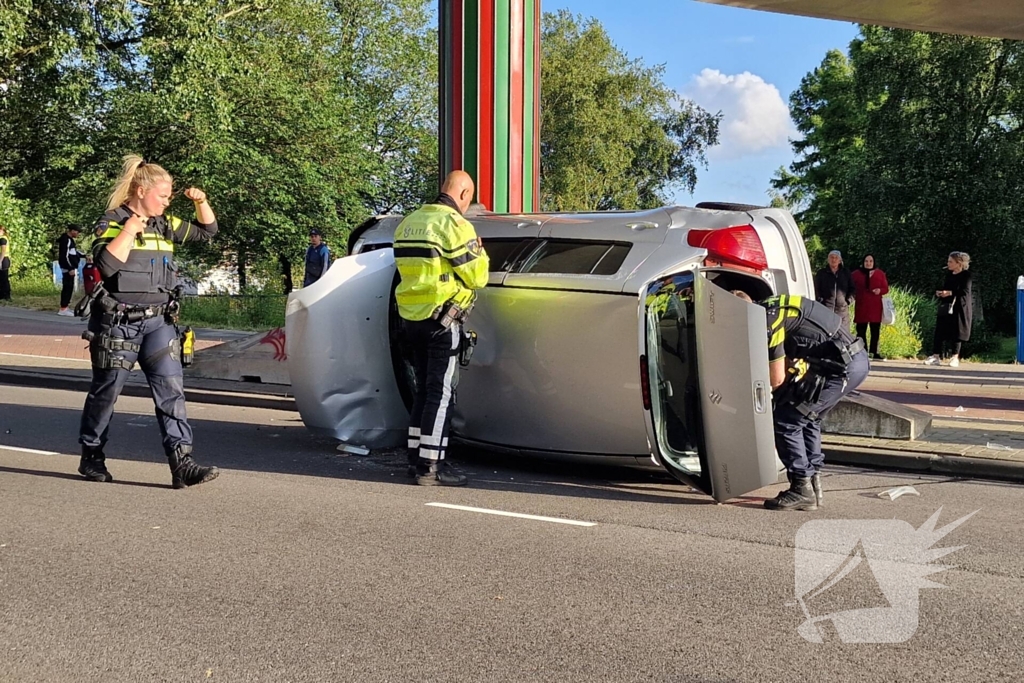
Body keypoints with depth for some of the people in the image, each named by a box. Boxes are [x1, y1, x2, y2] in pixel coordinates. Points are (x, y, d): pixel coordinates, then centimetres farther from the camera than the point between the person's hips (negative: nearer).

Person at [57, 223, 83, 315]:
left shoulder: (69, 239, 18)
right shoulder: (66, 240, -15)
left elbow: (73, 253, 28)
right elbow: (65, 255, -21)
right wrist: (70, 268, -22)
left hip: (70, 267, 11)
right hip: (68, 268, -11)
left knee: (68, 287, 14)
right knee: (68, 287, -10)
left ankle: (65, 307, 20)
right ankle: (63, 309, -10)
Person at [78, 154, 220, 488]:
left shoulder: (165, 224, 12)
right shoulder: (113, 222, -6)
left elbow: (206, 231, 22)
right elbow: (107, 263, -22)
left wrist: (201, 201, 7)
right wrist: (131, 229, -20)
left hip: (159, 321, 5)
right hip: (119, 321, -5)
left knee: (171, 389, -7)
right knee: (106, 391, 7)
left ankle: (181, 463, -12)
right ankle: (91, 456, 24)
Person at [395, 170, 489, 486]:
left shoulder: (408, 223, 13)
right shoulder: (455, 225, -13)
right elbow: (477, 277, -11)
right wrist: (479, 252, 7)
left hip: (412, 317, 8)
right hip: (442, 320, -8)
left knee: (424, 388, 17)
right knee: (441, 392, -4)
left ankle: (416, 458, 21)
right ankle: (430, 466, -4)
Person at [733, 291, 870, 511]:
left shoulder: (767, 321, -11)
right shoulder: (774, 308, 19)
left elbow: (776, 379, -8)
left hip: (841, 367, -10)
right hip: (858, 359, 10)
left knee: (785, 422, -3)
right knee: (807, 419, 22)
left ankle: (802, 490, 1)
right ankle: (813, 486, 24)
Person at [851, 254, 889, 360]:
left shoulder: (880, 274, 8)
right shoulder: (856, 274, 6)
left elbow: (886, 288, 8)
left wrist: (880, 290, -11)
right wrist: (853, 295, -2)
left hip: (875, 306, 1)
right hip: (861, 306, -1)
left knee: (875, 330, 0)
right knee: (861, 331, -3)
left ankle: (873, 353, 4)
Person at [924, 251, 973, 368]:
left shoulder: (966, 275, -7)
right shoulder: (949, 274, 13)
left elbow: (965, 291, -15)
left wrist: (950, 293, -22)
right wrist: (939, 293, -1)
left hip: (959, 307, -6)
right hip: (945, 307, 6)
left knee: (956, 332, -1)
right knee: (940, 331, 1)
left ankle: (955, 357, 6)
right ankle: (936, 356, 3)